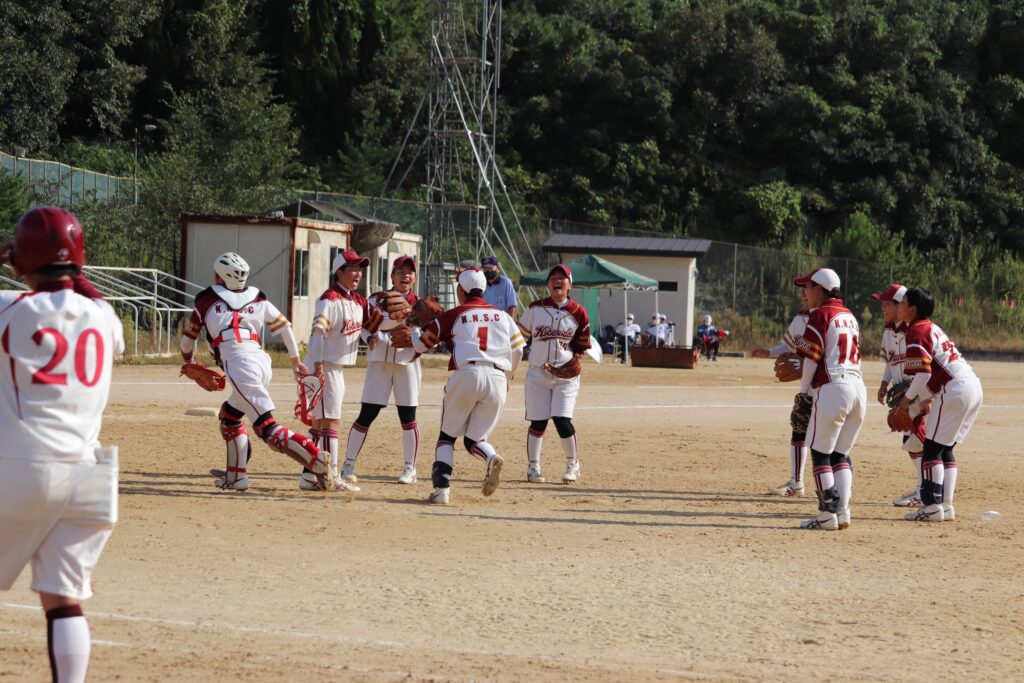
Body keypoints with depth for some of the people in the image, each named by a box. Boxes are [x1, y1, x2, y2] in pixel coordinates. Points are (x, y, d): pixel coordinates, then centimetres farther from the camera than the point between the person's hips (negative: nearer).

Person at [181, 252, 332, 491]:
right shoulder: (258, 299, 20)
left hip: (238, 365, -6)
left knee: (268, 429, -13)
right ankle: (236, 476, 26)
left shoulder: (206, 300, 12)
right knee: (230, 414, 27)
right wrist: (296, 362, 26)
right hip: (262, 361, 6)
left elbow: (188, 338, 23)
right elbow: (285, 327, 18)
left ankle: (318, 463, -28)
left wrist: (188, 361, 42)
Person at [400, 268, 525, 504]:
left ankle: (441, 488, -4)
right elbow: (517, 350, 16)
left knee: (447, 435, 11)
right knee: (475, 438, 14)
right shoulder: (503, 316, 18)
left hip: (466, 375, -3)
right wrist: (507, 379, 31)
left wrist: (412, 327, 38)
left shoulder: (453, 315, 9)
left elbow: (421, 344, 16)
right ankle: (491, 458, -20)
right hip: (497, 378, 3)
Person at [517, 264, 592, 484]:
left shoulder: (578, 313, 1)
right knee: (538, 422, 0)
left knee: (562, 420, -12)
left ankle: (573, 465, 8)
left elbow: (582, 343, 12)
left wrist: (577, 358, -7)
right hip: (538, 373, 1)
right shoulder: (536, 309, 3)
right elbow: (519, 335, 6)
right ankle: (533, 467, 15)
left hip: (566, 375, -1)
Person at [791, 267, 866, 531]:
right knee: (840, 453, 13)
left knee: (820, 452, 1)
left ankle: (828, 513, -3)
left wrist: (804, 391, 3)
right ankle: (843, 511, 6)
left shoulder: (820, 314, -5)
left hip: (832, 388, -8)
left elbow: (812, 358, -9)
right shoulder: (848, 315, 19)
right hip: (858, 387, 8)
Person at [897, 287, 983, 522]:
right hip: (974, 386, 9)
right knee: (945, 450, 15)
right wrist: (918, 398, 21)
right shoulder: (932, 328, 21)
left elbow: (923, 373, -17)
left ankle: (932, 506, -7)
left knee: (932, 448, -4)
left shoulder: (917, 332, -8)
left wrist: (907, 399, -4)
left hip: (954, 390, -9)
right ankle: (946, 505, 14)